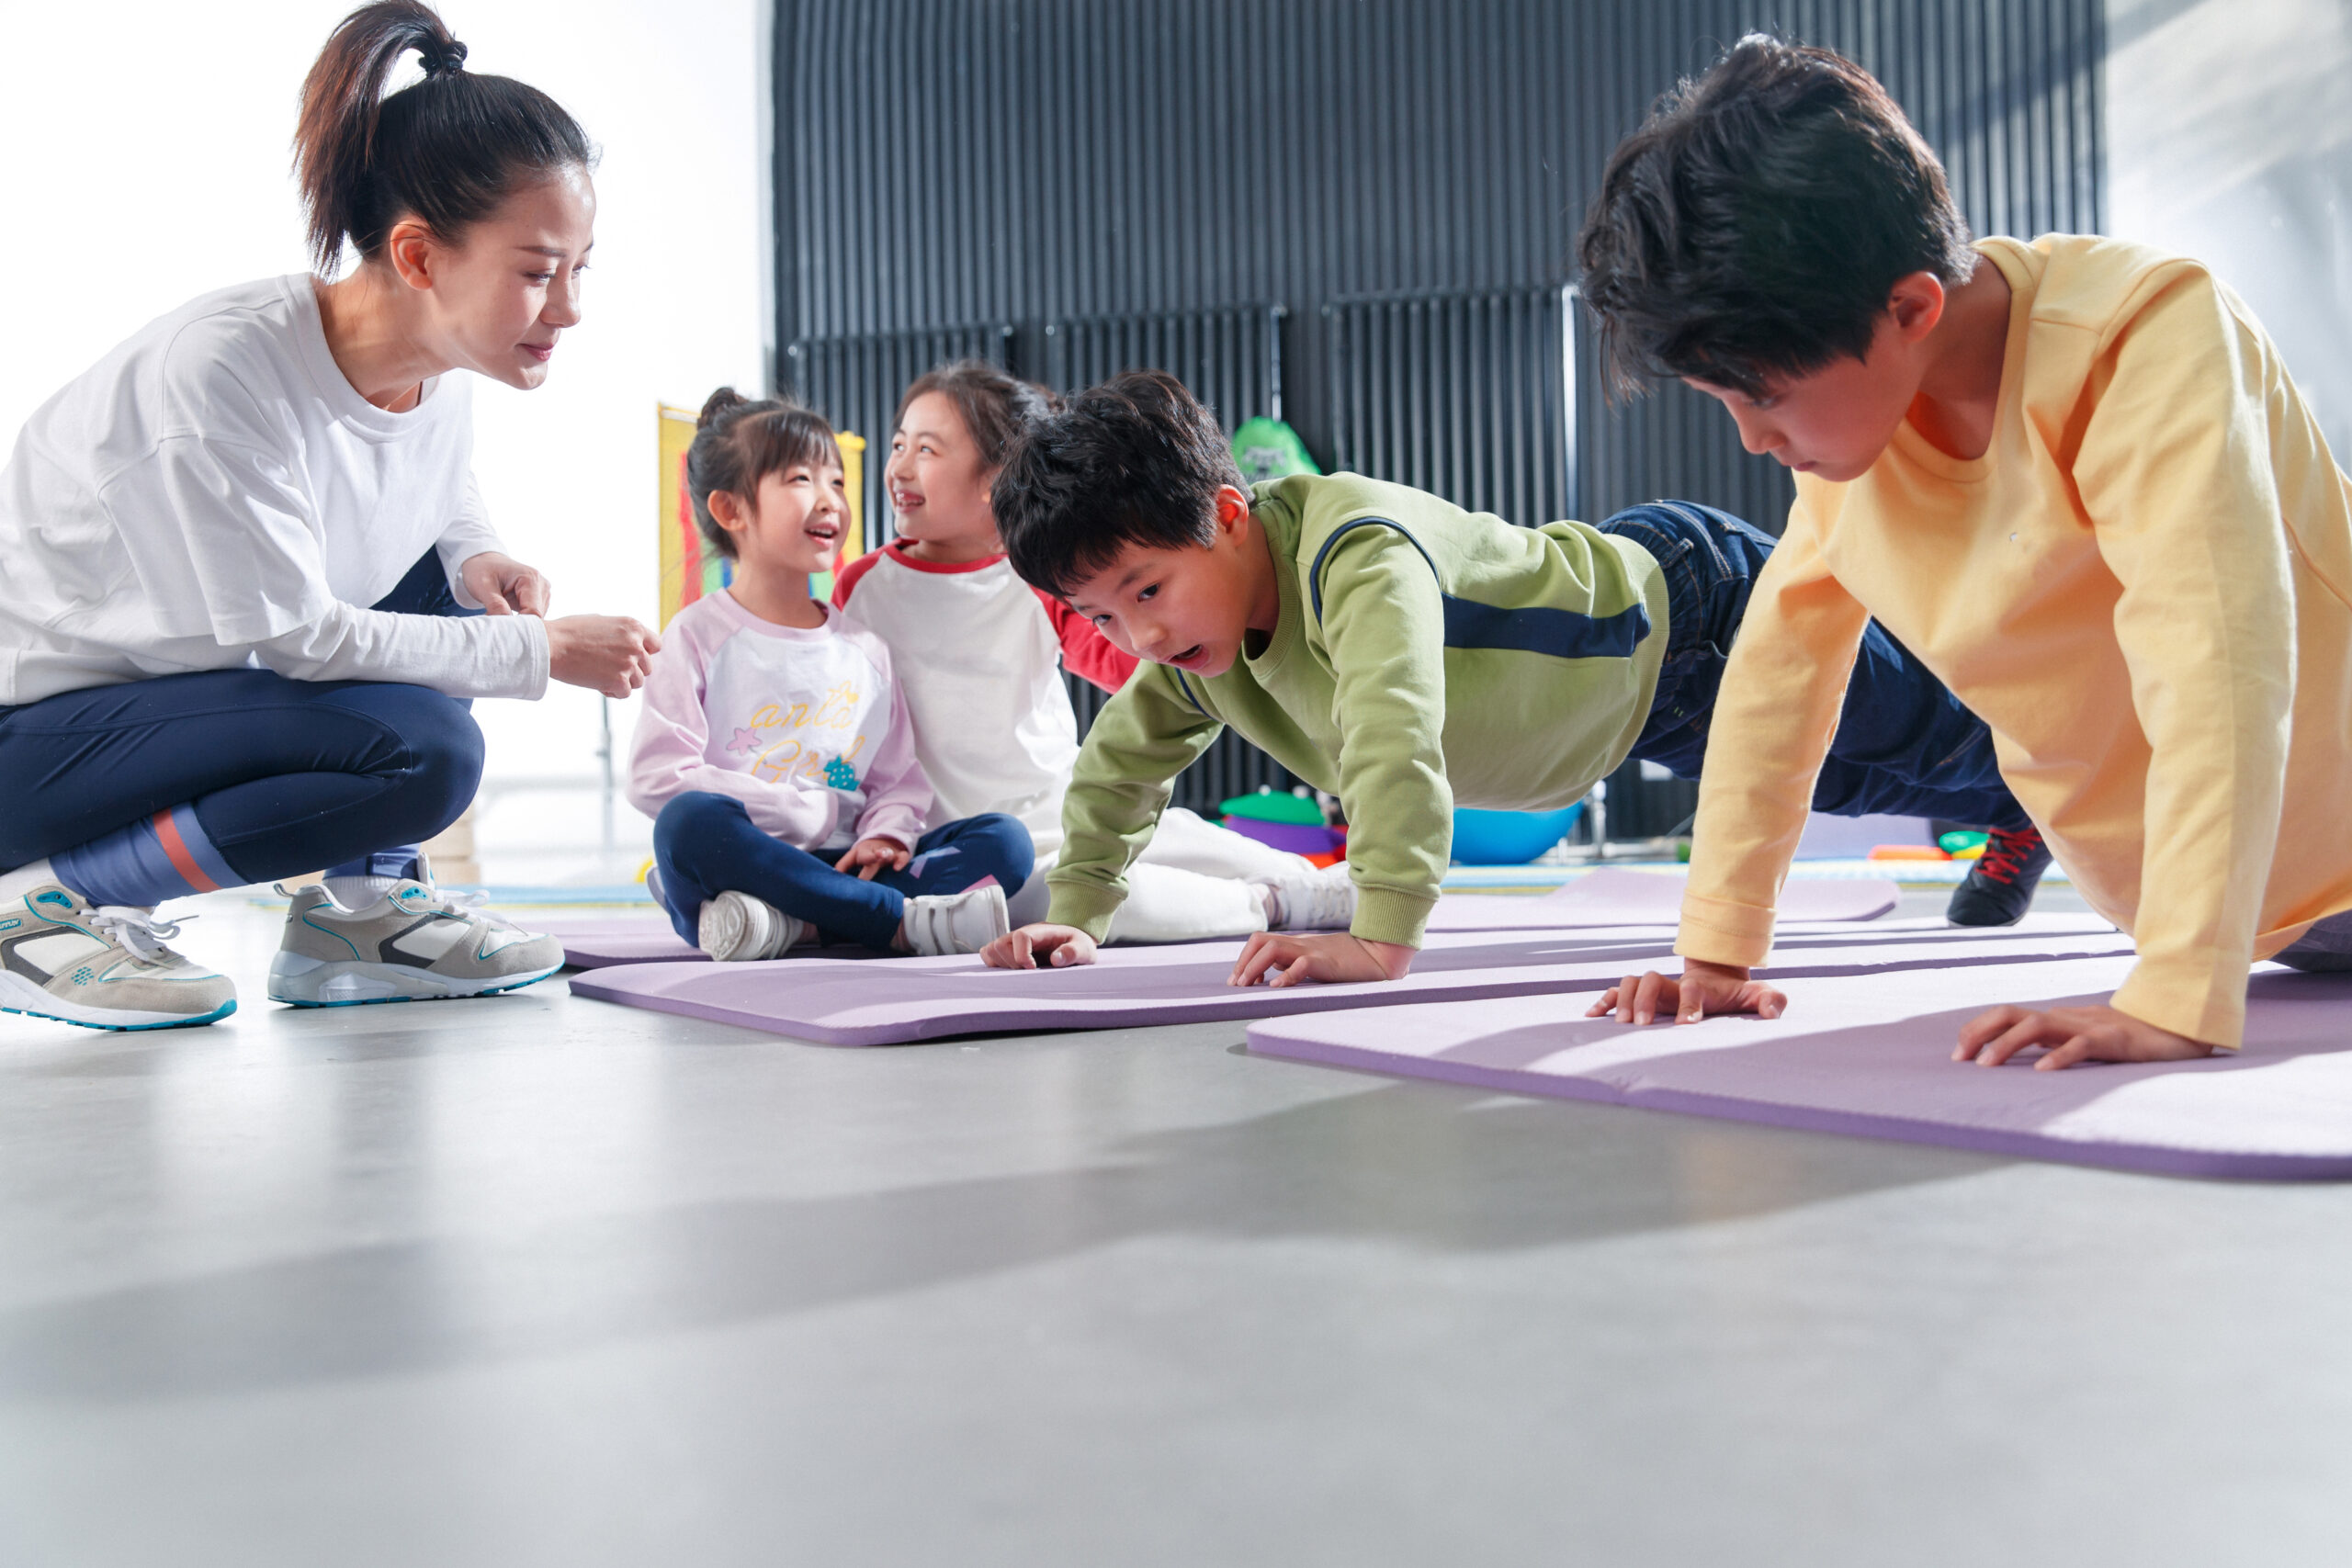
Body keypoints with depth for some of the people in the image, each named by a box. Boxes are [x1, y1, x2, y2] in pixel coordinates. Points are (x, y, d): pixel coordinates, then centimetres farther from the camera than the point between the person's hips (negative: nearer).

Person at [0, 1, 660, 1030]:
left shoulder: (441, 372, -5)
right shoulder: (216, 368, -29)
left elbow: (450, 507, 17)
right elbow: (291, 632, -25)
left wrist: (478, 558, -7)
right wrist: (541, 652, -22)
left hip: (201, 684, 8)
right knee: (423, 750, -25)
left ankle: (359, 908, 2)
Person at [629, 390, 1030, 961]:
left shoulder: (865, 648, 16)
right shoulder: (701, 636, 2)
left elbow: (900, 780, 17)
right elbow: (656, 779, -8)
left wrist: (886, 834, -8)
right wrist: (809, 811, -10)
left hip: (839, 869, 4)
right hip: (737, 870, -4)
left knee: (1004, 838, -14)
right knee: (689, 822, -37)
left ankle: (791, 924, -34)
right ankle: (905, 921, -32)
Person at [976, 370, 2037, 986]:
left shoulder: (1359, 551, -42)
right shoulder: (1191, 651, -14)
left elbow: (1396, 734, -56)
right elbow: (1120, 764, 2)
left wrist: (1382, 938, -62)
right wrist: (1074, 916, -5)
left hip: (1690, 609, -8)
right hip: (1636, 688, 8)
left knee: (1946, 743, 14)